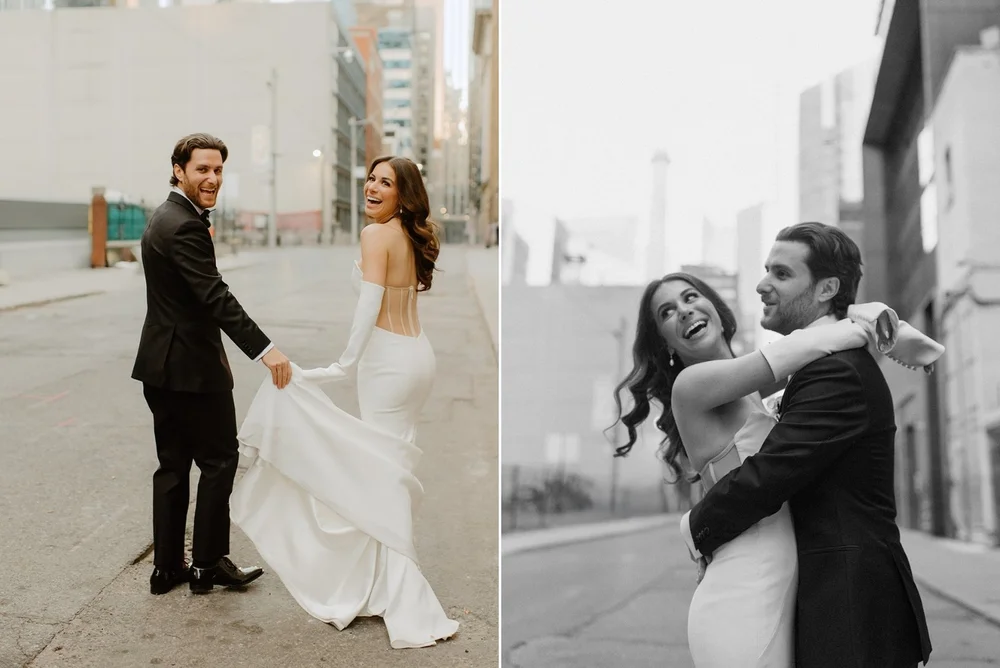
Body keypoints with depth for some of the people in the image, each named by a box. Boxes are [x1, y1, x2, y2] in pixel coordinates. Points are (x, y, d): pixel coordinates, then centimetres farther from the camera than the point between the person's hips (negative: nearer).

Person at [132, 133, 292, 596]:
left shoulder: (165, 218, 14)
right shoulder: (184, 226, -18)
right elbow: (215, 297, -28)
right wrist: (265, 350, -34)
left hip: (160, 364, 10)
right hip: (191, 366, -10)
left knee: (173, 464, 13)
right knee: (219, 459, 3)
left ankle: (167, 566, 19)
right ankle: (208, 563, 11)